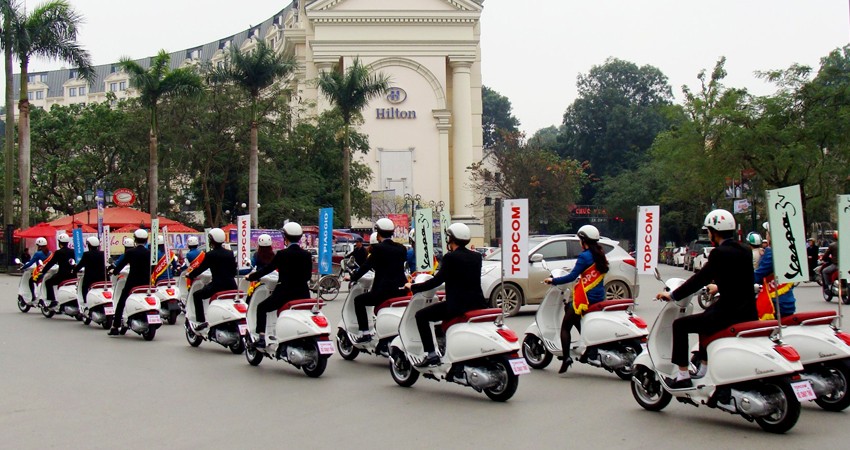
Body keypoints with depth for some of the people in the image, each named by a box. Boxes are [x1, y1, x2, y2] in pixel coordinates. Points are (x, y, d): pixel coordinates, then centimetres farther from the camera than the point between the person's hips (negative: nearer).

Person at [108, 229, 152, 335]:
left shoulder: (130, 252, -6)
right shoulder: (150, 253, -1)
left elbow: (120, 265, 2)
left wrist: (113, 271, 21)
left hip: (132, 282, -2)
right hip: (147, 282, 2)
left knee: (121, 303, 9)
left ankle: (115, 327, 7)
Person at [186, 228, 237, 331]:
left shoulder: (210, 255, -6)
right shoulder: (230, 254, 9)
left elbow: (201, 268, 0)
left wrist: (190, 275, 15)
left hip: (217, 285, -5)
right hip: (231, 285, 6)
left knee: (197, 295, 10)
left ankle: (201, 321, 0)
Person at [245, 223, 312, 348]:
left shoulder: (282, 254, -9)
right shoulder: (307, 255, 1)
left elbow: (267, 269, -1)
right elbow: (308, 276, 10)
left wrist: (251, 277, 13)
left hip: (285, 292, -4)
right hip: (303, 294, 4)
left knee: (261, 308, 15)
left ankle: (262, 338, 5)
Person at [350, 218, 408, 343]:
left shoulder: (378, 248, -8)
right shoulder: (401, 248, 10)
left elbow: (366, 266, -7)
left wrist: (353, 278, 6)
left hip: (384, 290, -7)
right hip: (401, 289, 7)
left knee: (359, 300, 10)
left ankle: (365, 332, 1)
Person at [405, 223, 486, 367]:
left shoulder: (450, 257, -9)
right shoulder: (476, 257, 10)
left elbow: (437, 281, -12)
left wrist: (413, 287, -1)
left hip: (457, 305, -7)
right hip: (477, 304, 7)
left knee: (421, 316, 4)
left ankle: (431, 354, -5)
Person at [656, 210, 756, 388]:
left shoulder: (719, 253, -14)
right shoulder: (744, 251, 10)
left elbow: (700, 279, -14)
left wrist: (672, 295, -4)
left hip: (729, 314, -9)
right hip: (747, 312, 9)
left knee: (680, 325, 1)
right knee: (707, 316, 34)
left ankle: (683, 377, 2)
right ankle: (703, 368, 41)